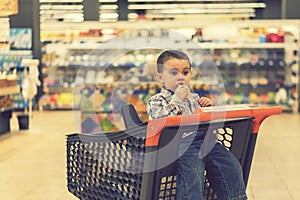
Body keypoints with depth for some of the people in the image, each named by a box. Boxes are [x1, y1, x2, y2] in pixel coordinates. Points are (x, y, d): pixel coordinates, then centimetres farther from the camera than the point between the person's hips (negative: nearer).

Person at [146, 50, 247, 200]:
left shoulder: (194, 97, 27)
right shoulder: (155, 101, 10)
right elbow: (158, 120, -13)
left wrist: (209, 107, 13)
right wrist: (176, 99, -9)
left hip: (208, 141, 6)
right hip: (184, 146, -6)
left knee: (231, 168, -9)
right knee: (192, 178, -27)